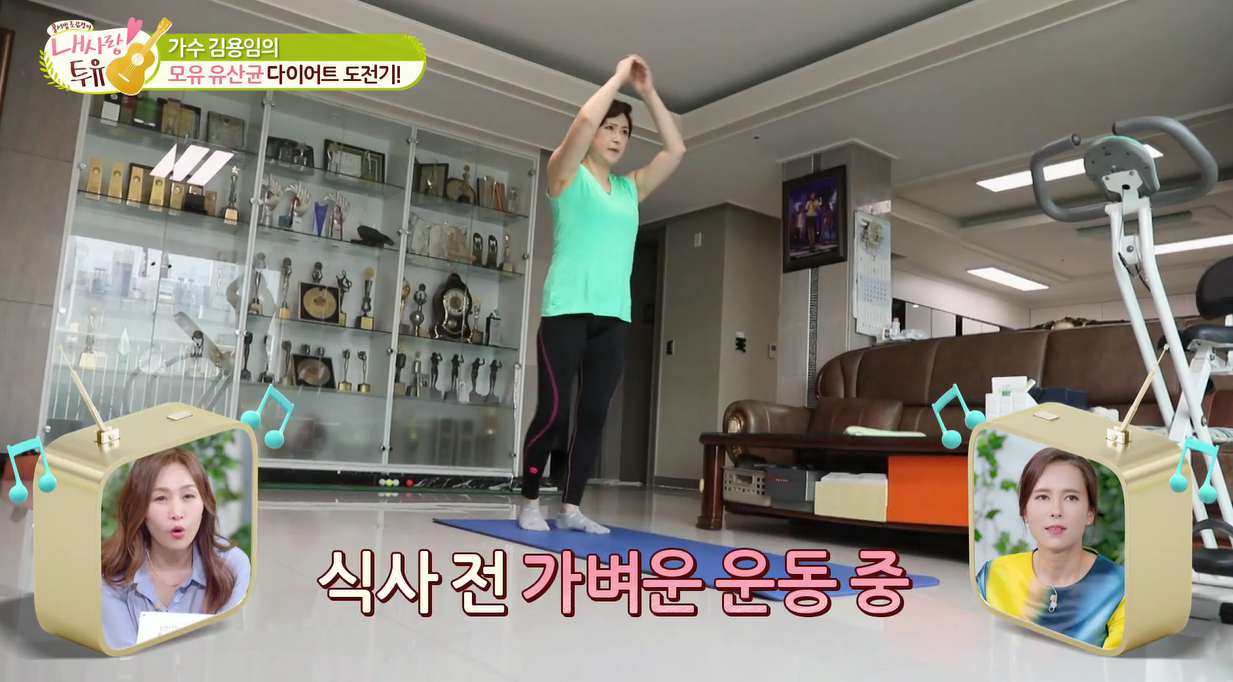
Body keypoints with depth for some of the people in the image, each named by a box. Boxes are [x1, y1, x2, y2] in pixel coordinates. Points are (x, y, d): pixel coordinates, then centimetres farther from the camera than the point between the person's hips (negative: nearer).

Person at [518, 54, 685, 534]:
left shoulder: (630, 188, 19)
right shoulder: (566, 174, 6)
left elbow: (676, 150, 15)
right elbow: (584, 121, -11)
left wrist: (648, 92, 14)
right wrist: (619, 77, 2)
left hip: (614, 316, 5)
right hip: (567, 310, -5)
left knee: (594, 414, 3)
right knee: (553, 411, -5)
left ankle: (571, 508, 11)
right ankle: (529, 503, 10)